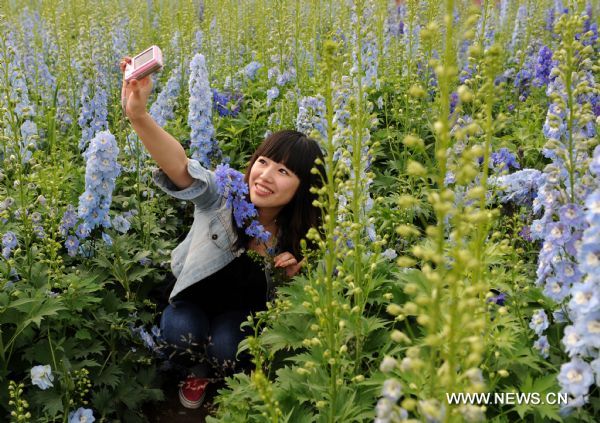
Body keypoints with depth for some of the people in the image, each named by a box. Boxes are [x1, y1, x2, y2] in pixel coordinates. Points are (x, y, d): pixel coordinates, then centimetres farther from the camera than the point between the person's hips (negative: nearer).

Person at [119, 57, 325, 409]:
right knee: (178, 329, -29)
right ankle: (200, 365, 8)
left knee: (224, 346, -28)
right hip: (198, 296, 0)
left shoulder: (301, 237, -20)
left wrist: (293, 276, -28)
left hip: (247, 309, 0)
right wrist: (138, 115, -67)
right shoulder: (223, 196, -27)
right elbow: (181, 167, -49)